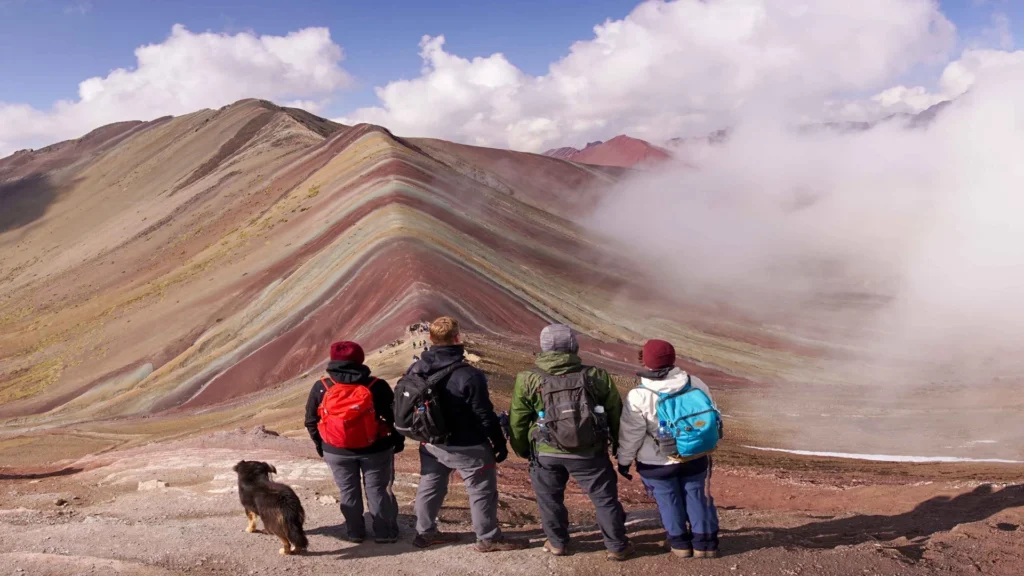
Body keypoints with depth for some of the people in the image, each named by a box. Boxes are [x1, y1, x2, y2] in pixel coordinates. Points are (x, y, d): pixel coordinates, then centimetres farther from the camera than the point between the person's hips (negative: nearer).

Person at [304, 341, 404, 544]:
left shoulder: (320, 388, -6)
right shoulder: (376, 386, -11)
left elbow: (311, 420, 2)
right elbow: (393, 416, -6)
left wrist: (320, 444, 16)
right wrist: (398, 440, 8)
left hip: (336, 451, 1)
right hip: (374, 449, -1)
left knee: (348, 491, 17)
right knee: (378, 489, 11)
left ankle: (355, 532, 24)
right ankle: (385, 532, 18)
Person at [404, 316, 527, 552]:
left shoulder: (416, 369, -5)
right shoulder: (468, 375, -26)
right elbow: (485, 415, -19)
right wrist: (500, 443, -6)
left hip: (431, 443, 6)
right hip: (466, 447, -6)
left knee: (430, 487, 21)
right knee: (482, 490, 9)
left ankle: (425, 532, 33)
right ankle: (488, 538, 20)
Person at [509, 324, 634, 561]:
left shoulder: (528, 380, -6)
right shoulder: (596, 376, -4)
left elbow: (518, 421, 1)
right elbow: (615, 414, 5)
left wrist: (522, 450, 18)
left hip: (546, 453, 0)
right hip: (589, 452, 0)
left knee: (549, 498, 20)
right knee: (605, 498, 14)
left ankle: (557, 543, 31)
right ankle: (617, 547, 23)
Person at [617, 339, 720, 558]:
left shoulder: (639, 397, -22)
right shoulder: (695, 384, -8)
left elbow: (630, 434, -14)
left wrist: (624, 460, 2)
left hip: (657, 463, -3)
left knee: (669, 501, 16)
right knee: (698, 498, 17)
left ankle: (680, 543, 30)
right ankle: (705, 542, 28)